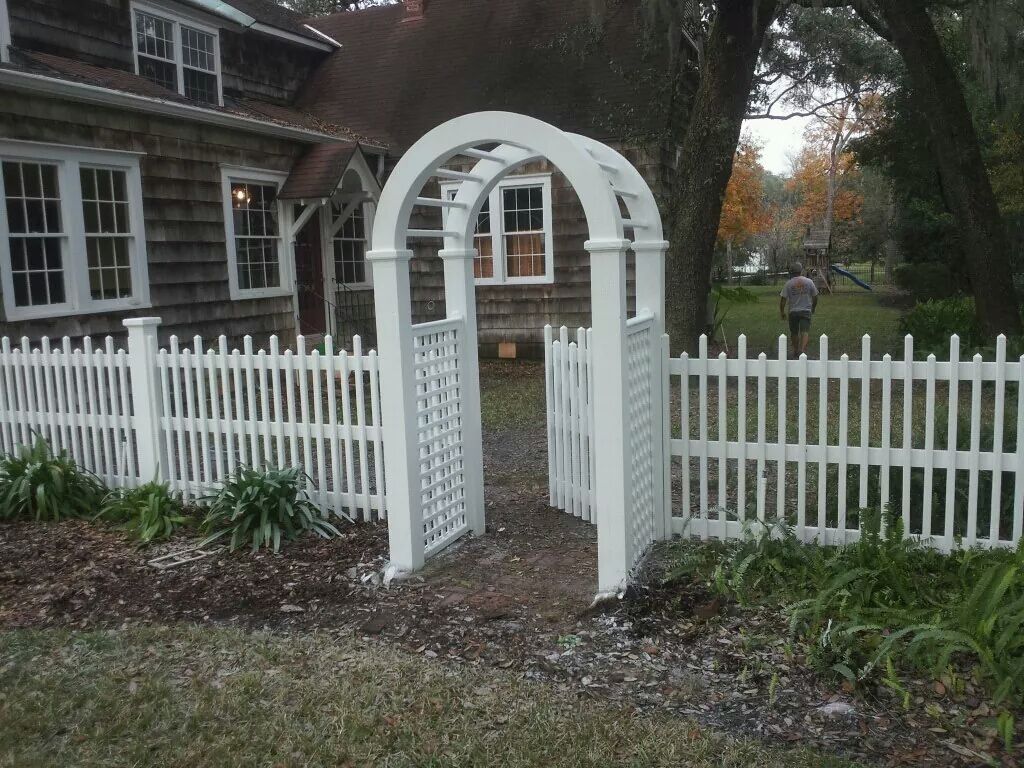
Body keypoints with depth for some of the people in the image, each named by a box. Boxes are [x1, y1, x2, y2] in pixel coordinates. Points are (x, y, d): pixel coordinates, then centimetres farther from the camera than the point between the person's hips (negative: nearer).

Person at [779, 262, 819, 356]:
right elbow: (815, 297, 5)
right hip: (806, 311, 0)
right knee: (805, 331, -5)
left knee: (794, 332, 14)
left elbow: (783, 299, -6)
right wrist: (813, 308, 22)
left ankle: (795, 351, 28)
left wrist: (782, 312, 5)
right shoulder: (809, 282, -2)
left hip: (793, 312, 1)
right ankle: (802, 349, -26)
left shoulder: (788, 283, -5)